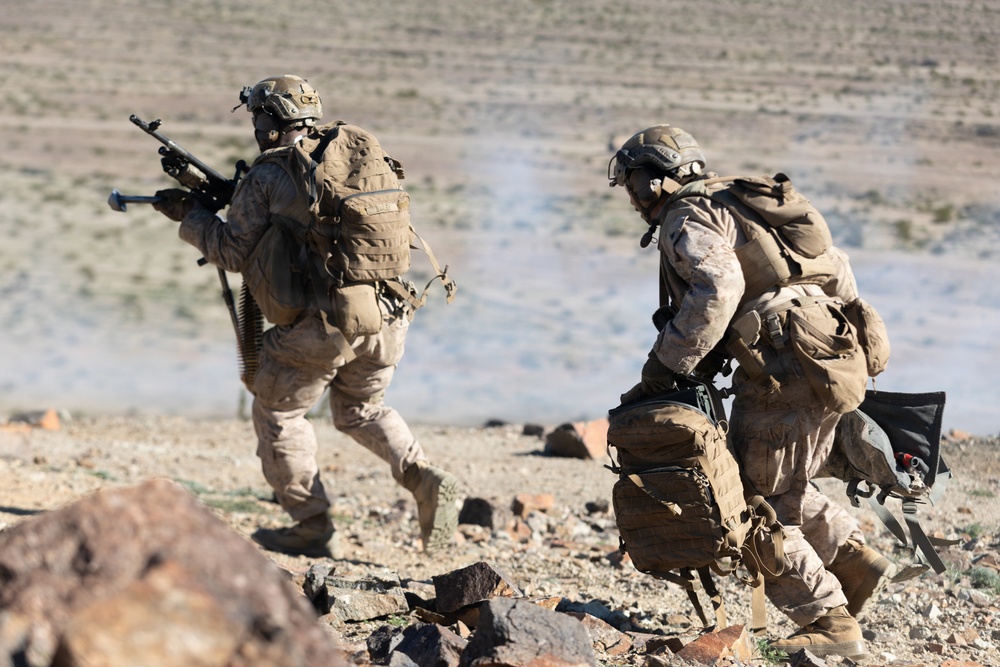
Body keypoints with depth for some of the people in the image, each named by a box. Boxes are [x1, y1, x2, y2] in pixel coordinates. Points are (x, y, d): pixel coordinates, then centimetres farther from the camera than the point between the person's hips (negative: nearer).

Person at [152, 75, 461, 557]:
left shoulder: (265, 177, -3)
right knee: (361, 411, 27)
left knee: (277, 413, 15)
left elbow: (234, 252, 0)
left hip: (321, 324, -6)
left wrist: (190, 216, 15)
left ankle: (313, 530, 14)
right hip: (386, 316, 6)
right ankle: (425, 479, 4)